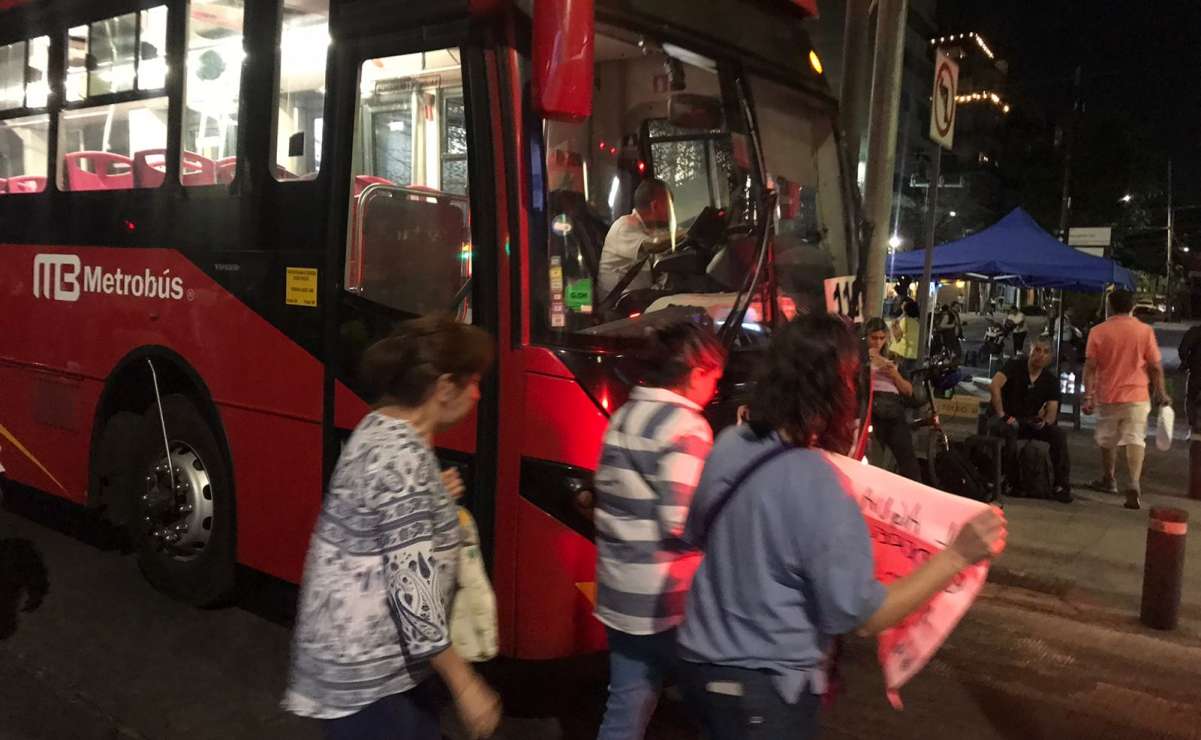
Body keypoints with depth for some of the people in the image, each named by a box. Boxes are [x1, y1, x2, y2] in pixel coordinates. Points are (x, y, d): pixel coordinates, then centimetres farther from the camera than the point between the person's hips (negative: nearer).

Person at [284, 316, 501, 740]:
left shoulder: (379, 429, 5)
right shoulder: (404, 457, -25)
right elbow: (411, 586, -26)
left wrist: (432, 498, 13)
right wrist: (465, 685, -20)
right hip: (366, 676, -9)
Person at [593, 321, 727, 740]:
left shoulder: (623, 416, 10)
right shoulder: (686, 427, -16)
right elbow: (685, 522, -22)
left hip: (619, 593, 8)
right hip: (665, 600, -8)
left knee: (626, 706, 15)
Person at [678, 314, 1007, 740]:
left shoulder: (730, 445, -4)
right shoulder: (814, 482, -26)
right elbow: (860, 616, -19)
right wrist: (958, 555, -19)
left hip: (702, 660, 7)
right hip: (762, 687, -7)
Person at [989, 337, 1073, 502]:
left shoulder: (1051, 380, 3)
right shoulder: (1015, 366, -8)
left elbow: (1052, 410, -2)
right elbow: (994, 386, -24)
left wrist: (1045, 421, -24)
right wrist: (1002, 415, -28)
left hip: (1032, 423, 4)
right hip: (1008, 419, -4)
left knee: (1059, 435, -21)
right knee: (1009, 430, -38)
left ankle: (1061, 485, -15)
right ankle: (1011, 481, -24)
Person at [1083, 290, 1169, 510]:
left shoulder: (1098, 331, -2)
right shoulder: (1145, 331, -2)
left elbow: (1090, 366, -6)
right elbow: (1155, 367, -1)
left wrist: (1088, 396, -4)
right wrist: (1160, 393, 11)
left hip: (1107, 396, 1)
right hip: (1136, 396, -1)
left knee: (1108, 439, 17)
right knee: (1135, 440, -3)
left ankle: (1109, 480, 33)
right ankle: (1134, 484, -20)